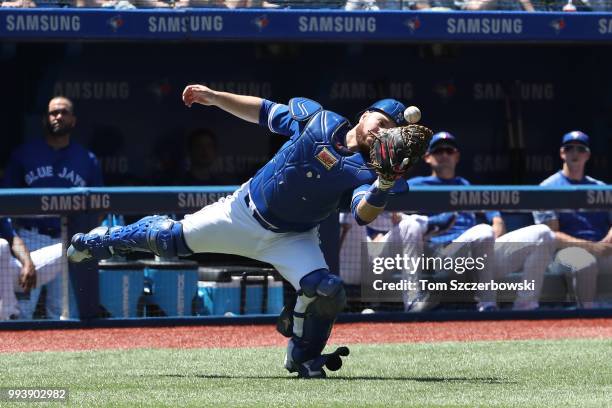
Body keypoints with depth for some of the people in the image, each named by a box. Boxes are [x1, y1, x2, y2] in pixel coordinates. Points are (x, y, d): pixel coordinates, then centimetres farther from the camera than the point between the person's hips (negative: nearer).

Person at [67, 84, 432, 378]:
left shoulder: (365, 171, -19)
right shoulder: (319, 121, -14)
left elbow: (364, 214, -37)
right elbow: (264, 112, 0)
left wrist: (384, 187, -56)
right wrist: (214, 97, -4)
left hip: (293, 239, -1)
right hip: (245, 212, 1)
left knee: (326, 293, -23)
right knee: (172, 239, 7)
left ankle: (303, 357, 6)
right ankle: (106, 240, 38)